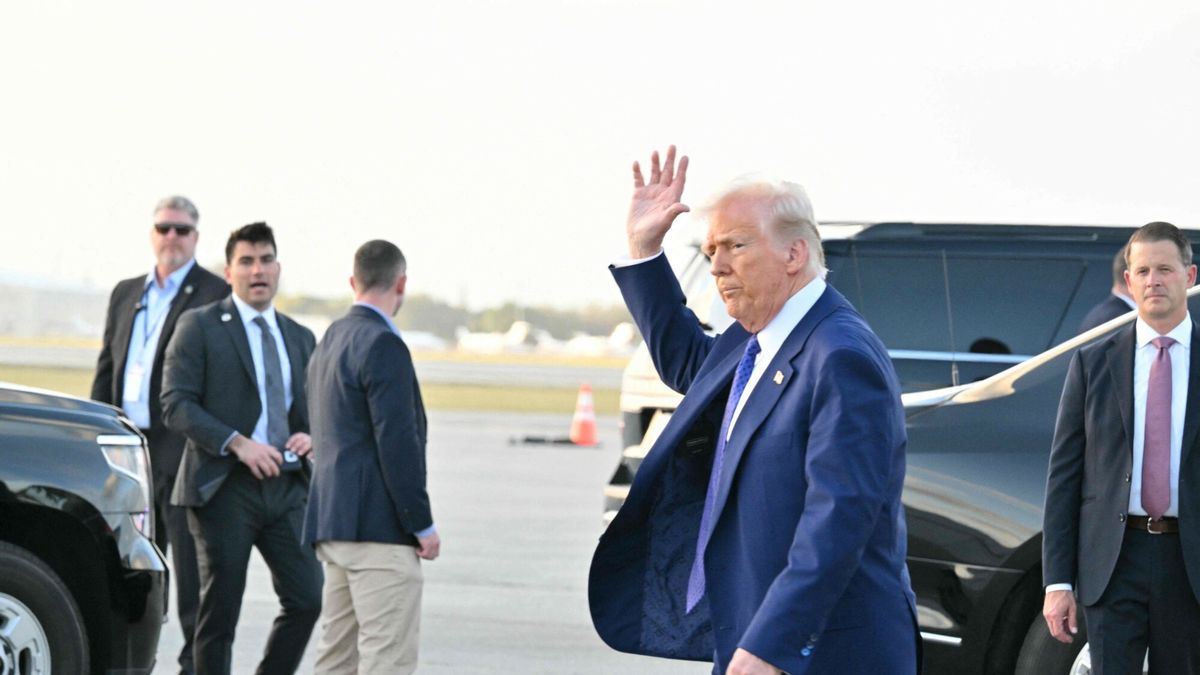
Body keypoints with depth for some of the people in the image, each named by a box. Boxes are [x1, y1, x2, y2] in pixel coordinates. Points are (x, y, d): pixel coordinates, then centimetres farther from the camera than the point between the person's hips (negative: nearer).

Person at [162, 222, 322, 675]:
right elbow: (176, 403, -9)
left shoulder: (300, 339, 17)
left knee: (307, 599, -4)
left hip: (287, 486, 5)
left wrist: (310, 437, -1)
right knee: (220, 612, 0)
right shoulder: (200, 326, 0)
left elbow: (316, 410, 24)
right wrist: (237, 444, -19)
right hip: (224, 488, -5)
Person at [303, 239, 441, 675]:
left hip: (333, 519, 10)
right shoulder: (383, 345, -13)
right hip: (378, 525, -10)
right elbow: (397, 442, -18)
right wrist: (423, 526, -13)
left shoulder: (330, 341, 17)